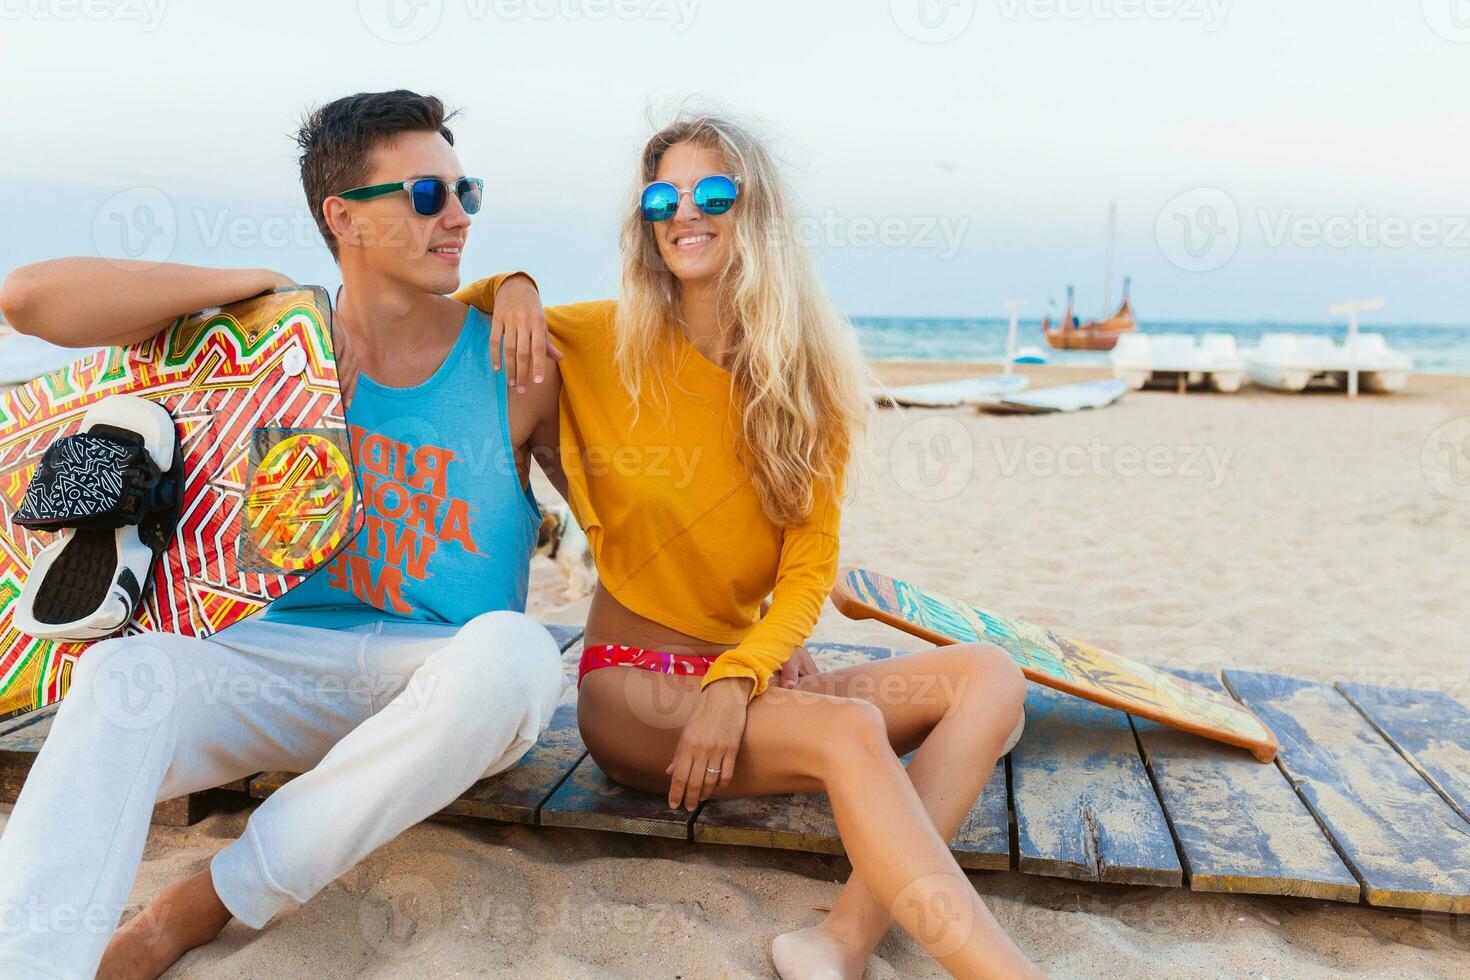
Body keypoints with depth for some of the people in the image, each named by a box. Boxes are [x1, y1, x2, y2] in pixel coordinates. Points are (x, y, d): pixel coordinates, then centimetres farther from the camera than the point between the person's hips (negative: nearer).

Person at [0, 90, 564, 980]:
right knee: (128, 669, -28)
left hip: (447, 677, 0)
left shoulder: (515, 365, 1)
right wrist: (262, 284, -4)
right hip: (290, 660, 1)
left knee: (513, 650, -35)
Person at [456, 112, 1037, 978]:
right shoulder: (603, 342, -2)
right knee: (848, 731, -32)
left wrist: (737, 681, -19)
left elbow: (811, 568, -3)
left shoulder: (809, 377, 3)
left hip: (749, 670, 4)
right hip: (632, 686, -4)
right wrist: (512, 286, -10)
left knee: (989, 677, -16)